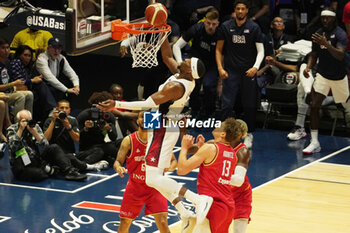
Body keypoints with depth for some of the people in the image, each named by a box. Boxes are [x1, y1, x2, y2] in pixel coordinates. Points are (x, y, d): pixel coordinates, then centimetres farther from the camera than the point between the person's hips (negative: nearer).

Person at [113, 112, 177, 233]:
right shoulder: (129, 141, -10)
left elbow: (174, 161, -3)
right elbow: (118, 161, -11)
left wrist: (169, 167, -27)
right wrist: (118, 168, -36)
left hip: (155, 187, -1)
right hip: (134, 186, 1)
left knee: (162, 223, -14)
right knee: (125, 222, 9)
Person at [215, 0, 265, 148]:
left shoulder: (254, 28, 2)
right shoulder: (226, 27, 5)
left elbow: (260, 51, 1)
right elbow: (219, 50, 10)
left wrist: (255, 67, -15)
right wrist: (220, 68, -2)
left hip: (248, 72, 0)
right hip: (230, 72, 0)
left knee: (249, 106, 4)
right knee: (226, 105, -7)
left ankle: (249, 135, 17)